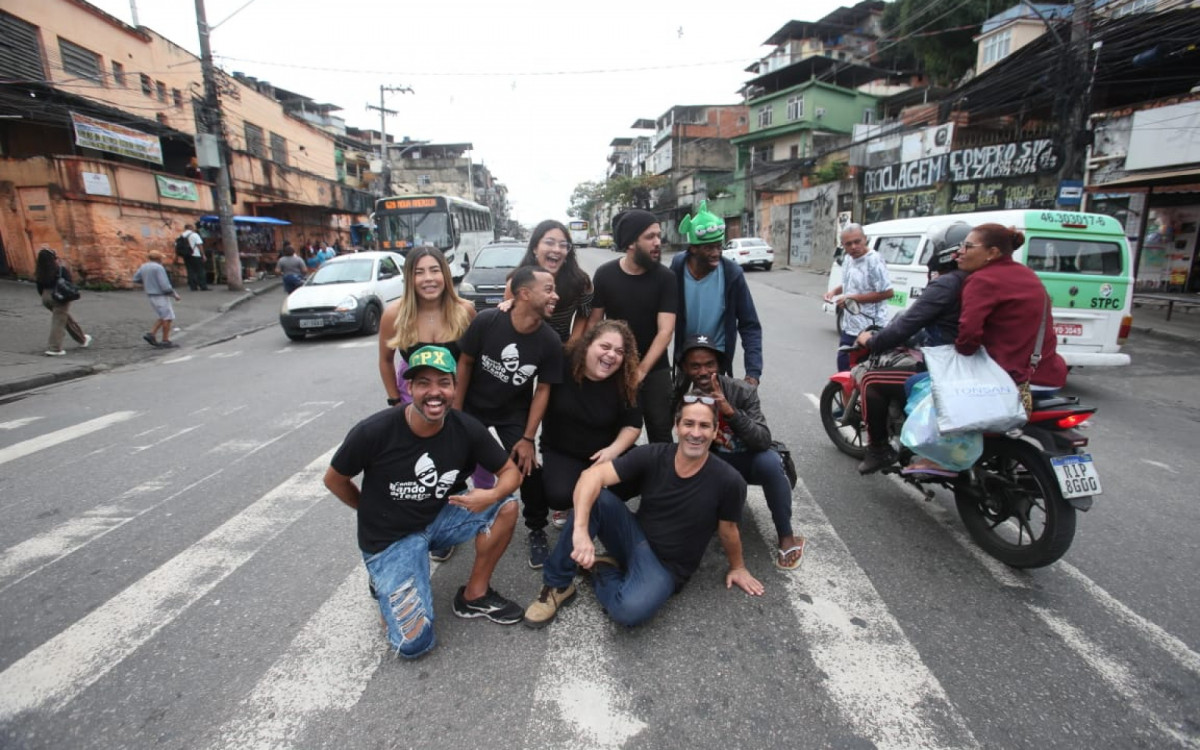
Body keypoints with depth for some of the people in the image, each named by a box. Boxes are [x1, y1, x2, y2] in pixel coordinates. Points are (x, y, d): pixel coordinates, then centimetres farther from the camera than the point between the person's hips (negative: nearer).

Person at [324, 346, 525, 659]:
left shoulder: (466, 429, -14)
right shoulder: (374, 431, -23)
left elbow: (510, 471, -6)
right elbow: (334, 479, -6)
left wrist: (492, 495, -28)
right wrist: (377, 514, 3)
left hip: (439, 518, 4)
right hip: (390, 538, -4)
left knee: (505, 507, -18)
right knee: (414, 643, -14)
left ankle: (475, 594, 2)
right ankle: (387, 583, 17)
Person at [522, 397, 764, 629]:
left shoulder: (728, 481, -18)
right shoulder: (651, 456, -15)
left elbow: (728, 531, 0)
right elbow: (592, 475, -25)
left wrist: (737, 567, 16)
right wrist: (581, 530, -39)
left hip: (666, 567, -2)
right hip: (636, 538, 2)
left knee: (631, 610, -35)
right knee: (593, 497, -27)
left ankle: (604, 571, 0)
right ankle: (557, 585, -11)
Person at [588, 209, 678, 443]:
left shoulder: (665, 278, -10)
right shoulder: (604, 274, -7)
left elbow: (665, 330, -15)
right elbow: (594, 323, -1)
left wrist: (641, 370, -23)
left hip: (654, 368, 0)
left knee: (660, 431, 4)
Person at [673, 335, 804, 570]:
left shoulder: (743, 392, -21)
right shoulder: (681, 395, -14)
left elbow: (764, 441, -29)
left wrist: (731, 411, -42)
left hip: (747, 459, -1)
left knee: (770, 462, -35)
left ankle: (787, 537, -15)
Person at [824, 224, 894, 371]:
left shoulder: (874, 261, -18)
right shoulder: (848, 259, 8)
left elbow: (887, 292, -21)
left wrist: (853, 298, -20)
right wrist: (835, 291, 5)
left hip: (870, 329, -9)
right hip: (849, 327, 9)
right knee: (843, 364, 21)